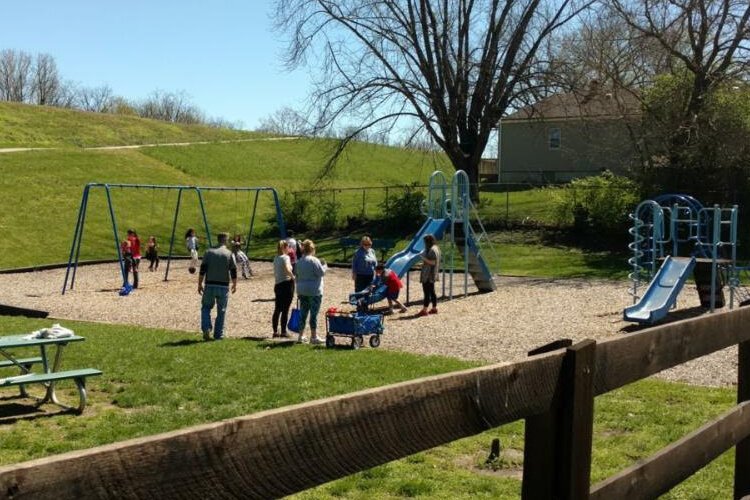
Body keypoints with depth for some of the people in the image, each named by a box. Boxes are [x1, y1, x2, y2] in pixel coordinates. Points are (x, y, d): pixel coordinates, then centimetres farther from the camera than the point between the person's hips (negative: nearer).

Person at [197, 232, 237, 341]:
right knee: (221, 311, 9)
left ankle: (206, 329, -5)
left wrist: (199, 284, 4)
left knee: (206, 307, 14)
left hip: (210, 286, 0)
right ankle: (218, 335, 11)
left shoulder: (209, 252, 1)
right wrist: (234, 285, 14)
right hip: (223, 287, 0)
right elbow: (233, 272, 0)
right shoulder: (229, 254, -1)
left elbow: (202, 270, -2)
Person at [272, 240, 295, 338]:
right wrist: (292, 276, -14)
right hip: (287, 284, -7)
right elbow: (287, 269, -29)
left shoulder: (276, 258, 12)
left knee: (277, 310, 11)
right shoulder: (285, 257, -11)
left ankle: (275, 331, 14)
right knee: (285, 310, -2)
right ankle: (283, 332, 0)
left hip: (277, 285, 7)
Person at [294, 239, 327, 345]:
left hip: (302, 291, 7)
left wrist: (298, 292, 19)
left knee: (303, 313, 12)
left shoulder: (299, 261, 8)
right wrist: (324, 265, 5)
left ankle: (301, 336, 17)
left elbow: (297, 276, 13)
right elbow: (321, 272, -15)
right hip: (314, 291, -7)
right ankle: (314, 337, 2)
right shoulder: (313, 260, -14)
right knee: (314, 313, -1)